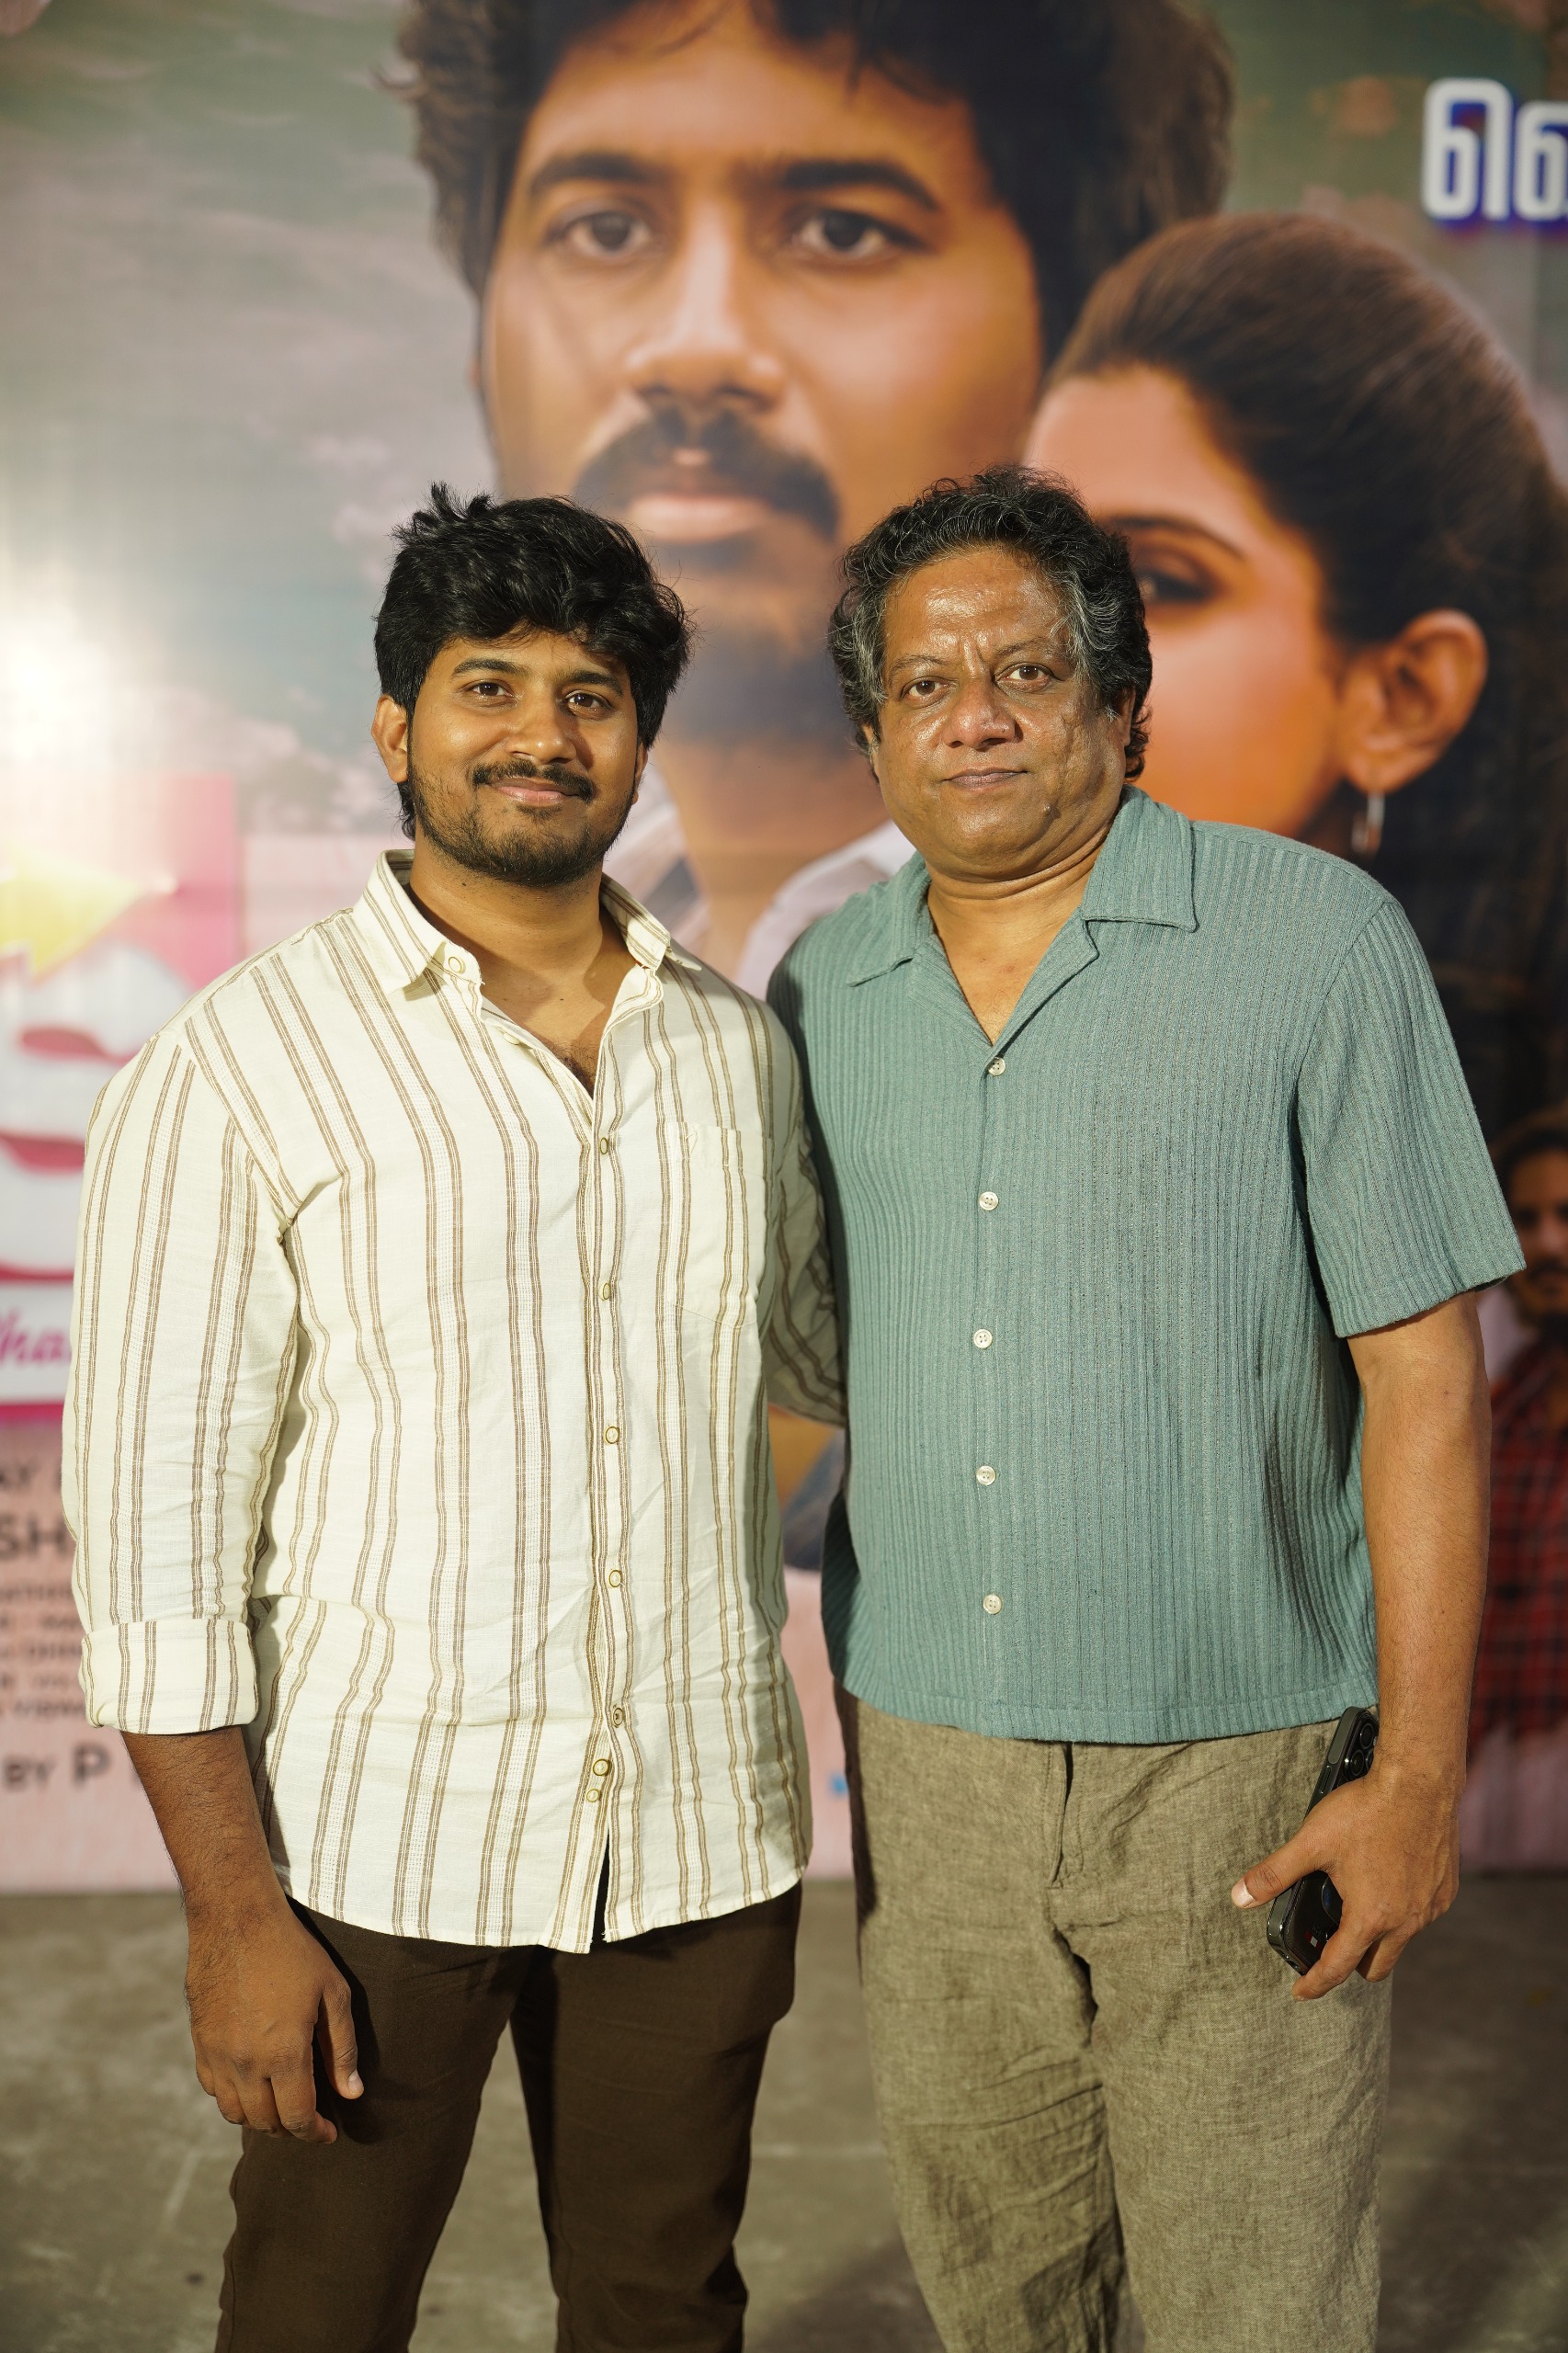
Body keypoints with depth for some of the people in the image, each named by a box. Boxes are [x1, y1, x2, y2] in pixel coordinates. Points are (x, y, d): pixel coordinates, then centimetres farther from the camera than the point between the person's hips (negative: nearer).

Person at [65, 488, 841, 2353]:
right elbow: (155, 1516, -10)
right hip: (377, 1837, -3)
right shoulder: (236, 1069, -9)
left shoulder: (738, 1046, 5)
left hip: (700, 1827, 4)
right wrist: (232, 1909, -11)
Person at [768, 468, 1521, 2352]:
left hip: (1230, 1770, -3)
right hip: (923, 1767, 4)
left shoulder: (1317, 942, -7)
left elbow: (1423, 1373, -9)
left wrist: (1418, 1775, -12)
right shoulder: (823, 992, 5)